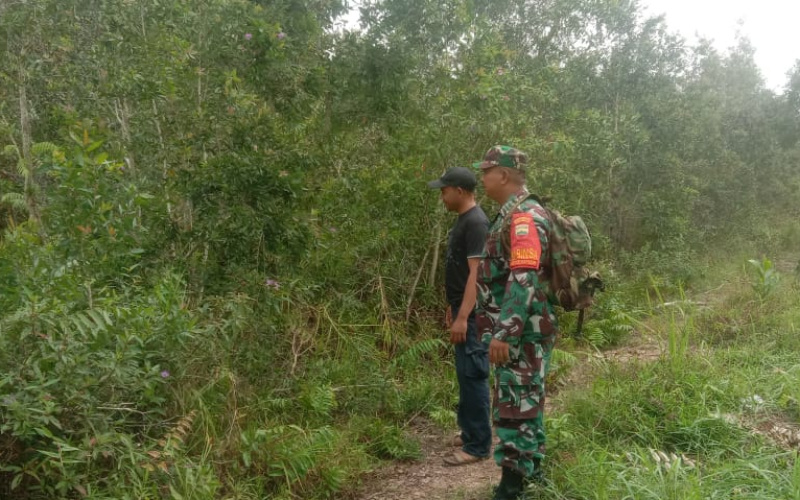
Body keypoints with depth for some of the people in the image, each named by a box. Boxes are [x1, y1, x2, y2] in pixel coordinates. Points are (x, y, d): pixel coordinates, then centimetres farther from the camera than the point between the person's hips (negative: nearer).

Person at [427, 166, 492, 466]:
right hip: (463, 310, 10)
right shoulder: (463, 220, 14)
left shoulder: (475, 222, -17)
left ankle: (478, 445, 3)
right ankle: (471, 432, 27)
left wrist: (463, 317, -25)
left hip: (472, 315, -10)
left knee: (473, 376, -5)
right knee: (466, 375, 16)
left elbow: (475, 273, -23)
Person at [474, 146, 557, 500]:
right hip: (518, 331, 10)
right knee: (526, 404, 17)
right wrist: (495, 328, 23)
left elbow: (523, 282, -26)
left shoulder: (524, 217, -18)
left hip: (522, 333, -10)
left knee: (515, 407, -5)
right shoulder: (512, 216, 15)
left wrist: (503, 333, -27)